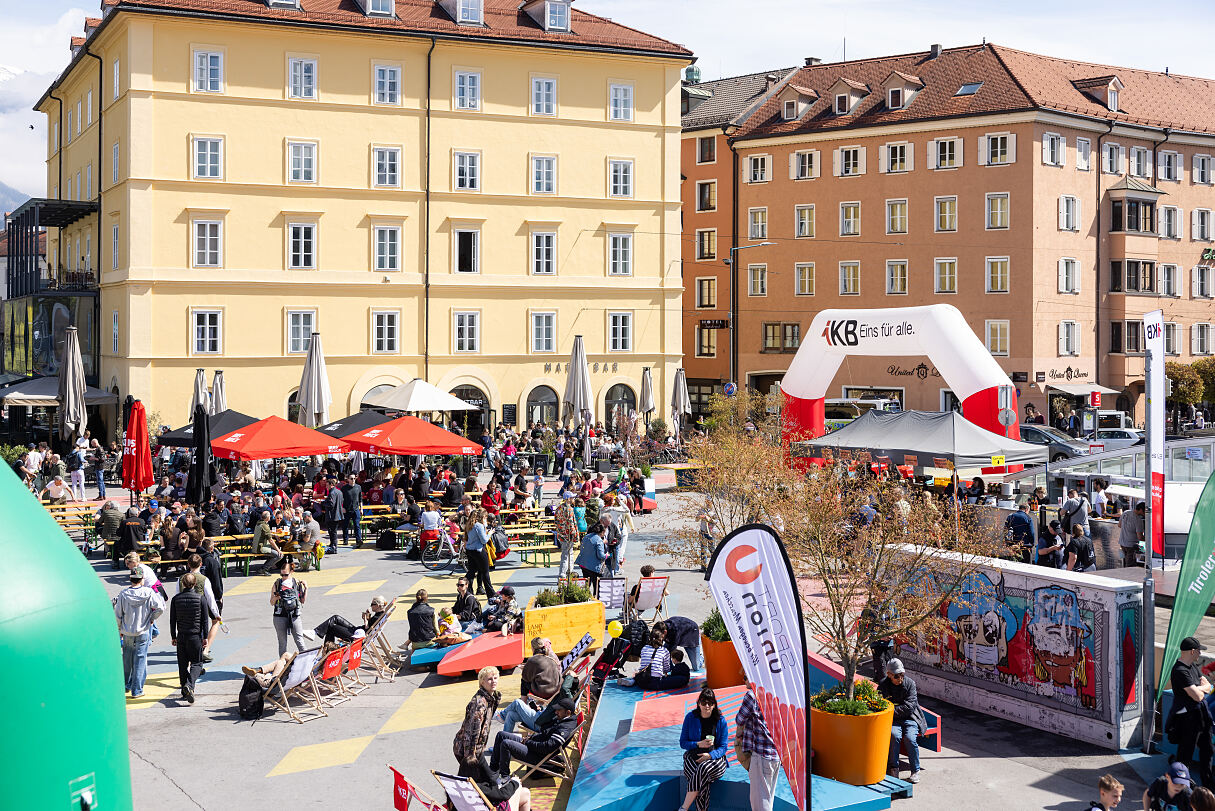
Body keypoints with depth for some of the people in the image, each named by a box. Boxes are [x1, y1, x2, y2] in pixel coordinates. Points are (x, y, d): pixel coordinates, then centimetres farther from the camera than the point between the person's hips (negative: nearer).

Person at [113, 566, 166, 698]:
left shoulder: (123, 594, -7)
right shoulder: (148, 593, -12)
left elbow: (117, 615, -1)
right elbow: (160, 608, -15)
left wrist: (120, 629, 13)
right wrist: (152, 618, 2)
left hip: (127, 633, 2)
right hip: (143, 632, -2)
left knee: (127, 660, 18)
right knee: (140, 660, 3)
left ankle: (127, 685, 31)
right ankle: (136, 690, 3)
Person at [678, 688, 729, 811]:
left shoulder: (720, 720, 3)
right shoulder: (690, 717, 4)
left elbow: (723, 748, 3)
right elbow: (683, 743, 7)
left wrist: (710, 755, -18)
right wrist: (698, 744, -12)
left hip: (715, 758, -1)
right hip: (693, 757, 1)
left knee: (703, 768, -36)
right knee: (703, 783, -32)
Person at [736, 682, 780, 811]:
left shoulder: (752, 695, -12)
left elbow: (740, 720, -2)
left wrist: (738, 737, 16)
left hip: (761, 753, -8)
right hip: (776, 753, 9)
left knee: (760, 798, -4)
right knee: (769, 797, 16)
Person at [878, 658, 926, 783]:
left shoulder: (910, 683, -4)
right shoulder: (883, 685, 1)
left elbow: (909, 706, -11)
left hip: (910, 718, -1)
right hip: (893, 720, 1)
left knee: (910, 738, -28)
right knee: (895, 735, -31)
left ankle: (915, 770, -9)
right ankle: (894, 768, -17)